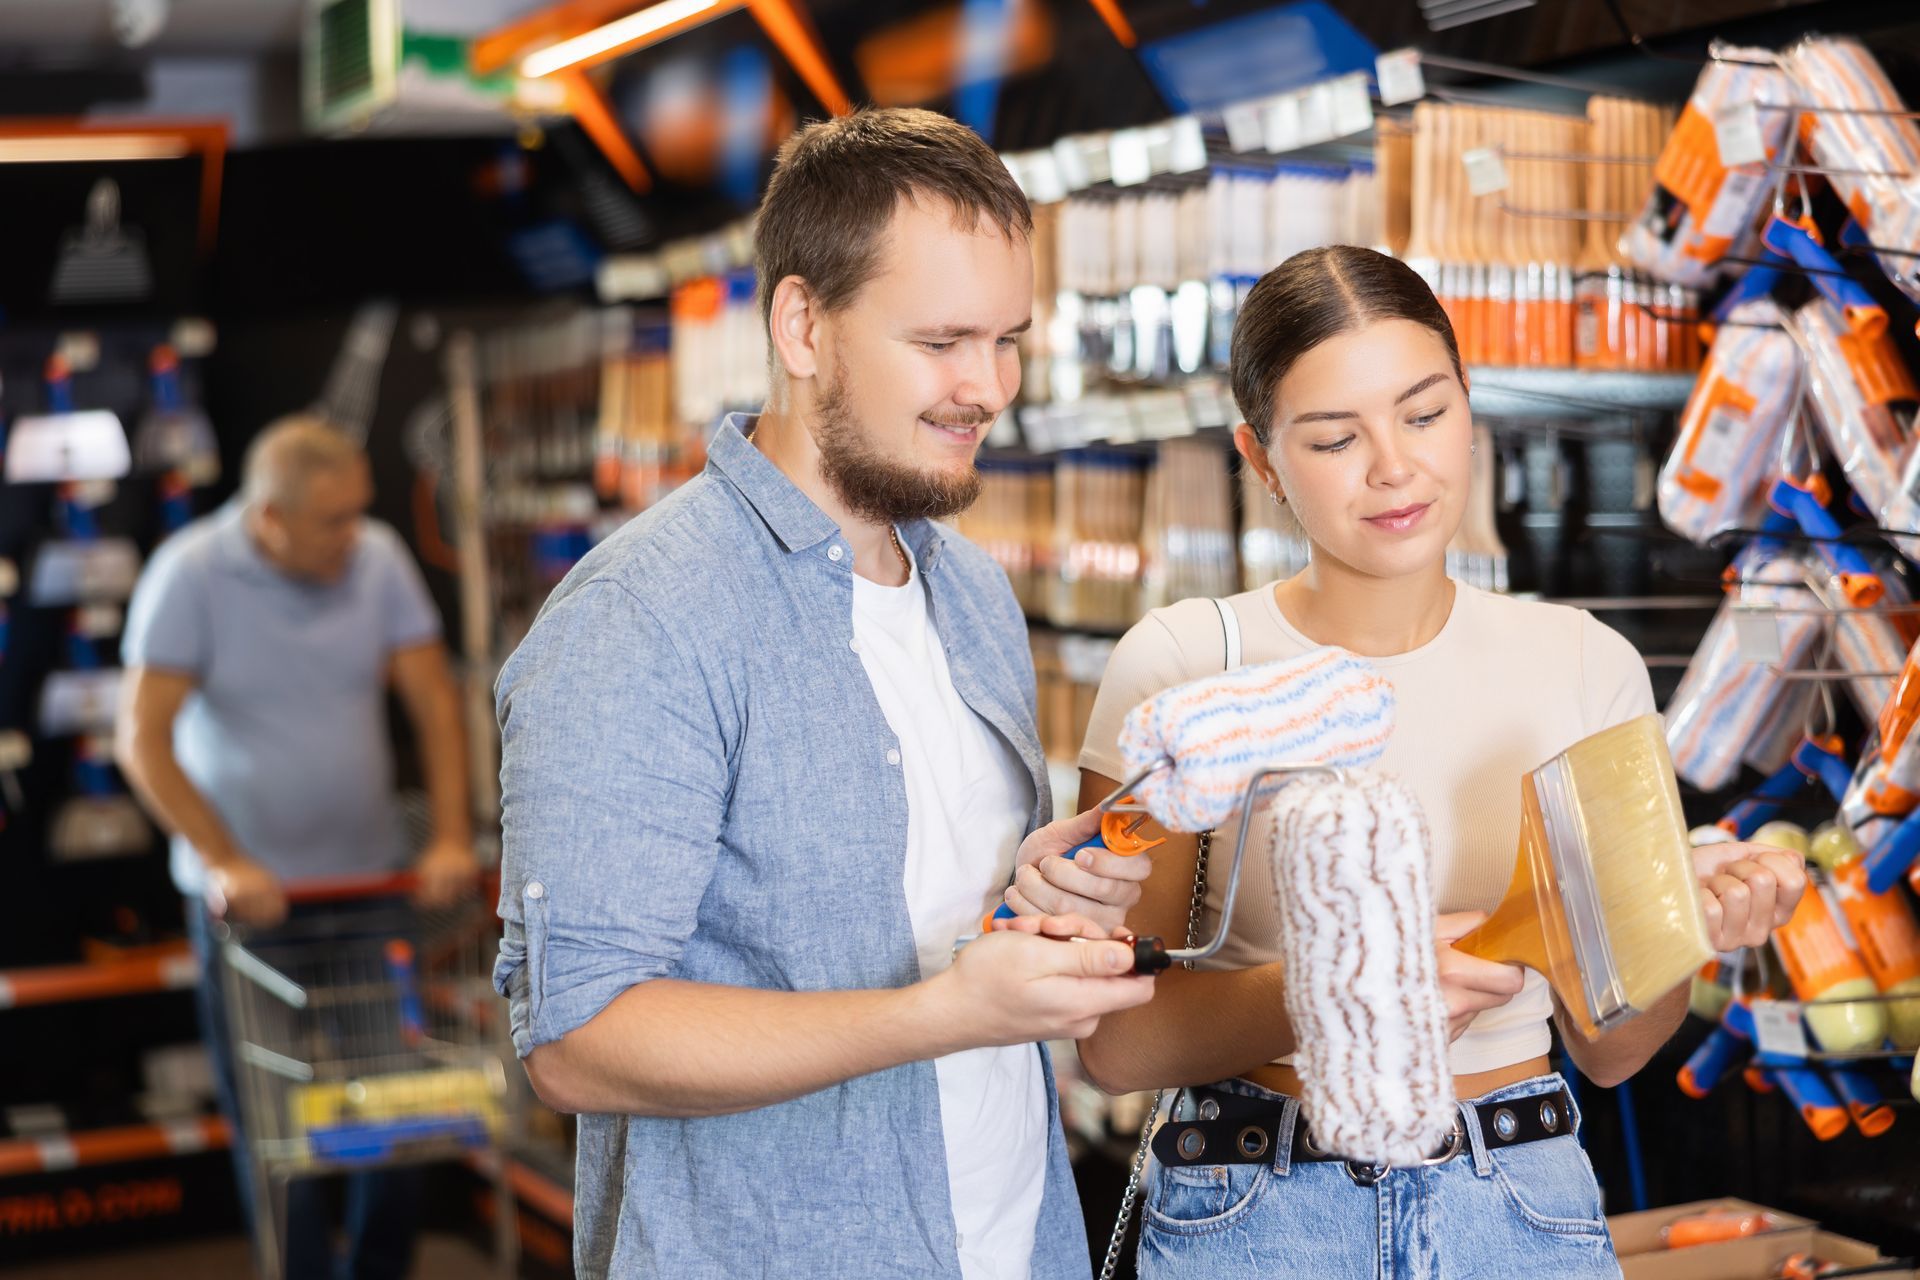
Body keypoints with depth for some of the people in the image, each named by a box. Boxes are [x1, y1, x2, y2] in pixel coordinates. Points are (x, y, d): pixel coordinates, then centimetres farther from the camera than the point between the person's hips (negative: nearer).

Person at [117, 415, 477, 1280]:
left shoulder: (378, 559, -4)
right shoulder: (190, 576, -13)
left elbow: (434, 703, -2)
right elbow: (141, 739, -15)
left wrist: (451, 837, -12)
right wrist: (226, 863, -22)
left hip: (373, 877, 3)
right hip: (248, 892, -3)